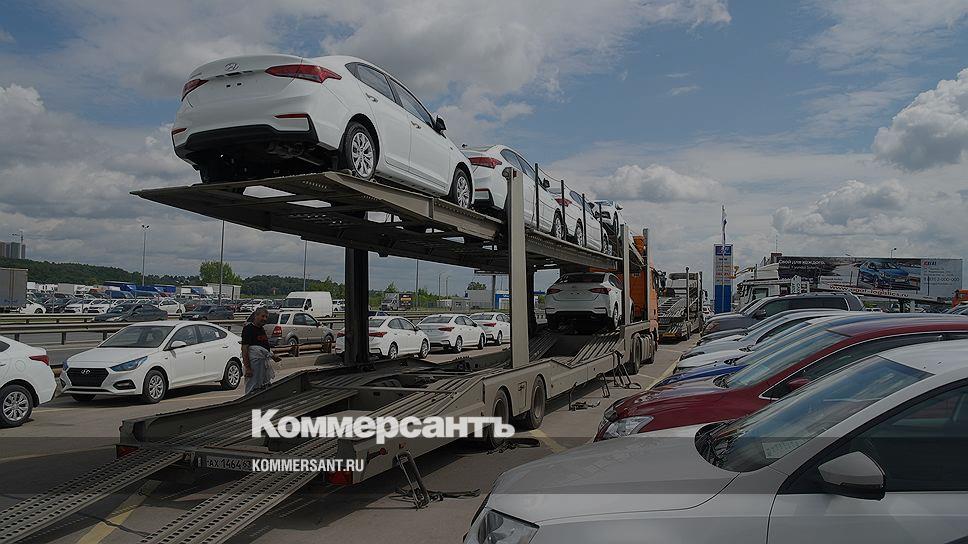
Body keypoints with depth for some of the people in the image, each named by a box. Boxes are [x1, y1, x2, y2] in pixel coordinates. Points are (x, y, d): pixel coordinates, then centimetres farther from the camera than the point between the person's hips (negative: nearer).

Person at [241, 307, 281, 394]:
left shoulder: (262, 329, 16)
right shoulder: (248, 328, -11)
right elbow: (244, 349, -17)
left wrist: (273, 356, 12)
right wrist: (247, 368, -22)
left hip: (265, 363, 9)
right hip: (253, 363, -9)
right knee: (253, 389, -5)